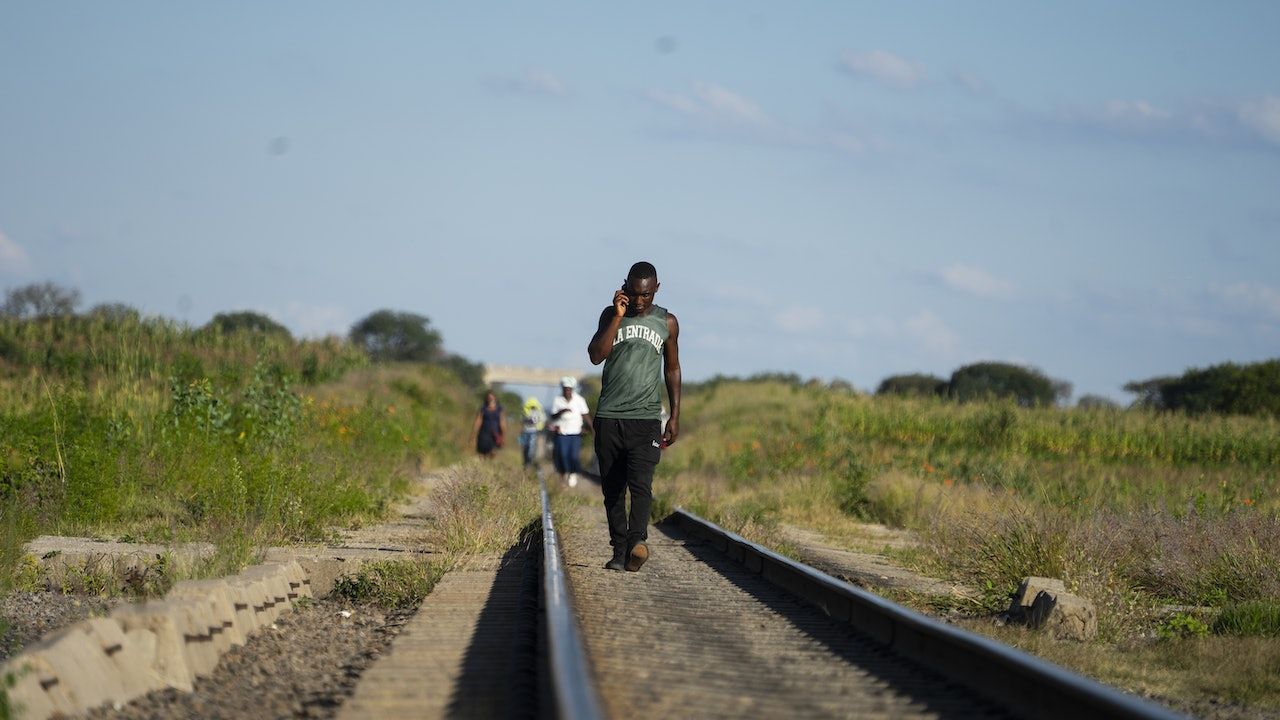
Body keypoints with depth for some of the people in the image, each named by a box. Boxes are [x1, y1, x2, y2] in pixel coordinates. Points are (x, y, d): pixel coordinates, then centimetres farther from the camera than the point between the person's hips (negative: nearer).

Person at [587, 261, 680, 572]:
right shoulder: (610, 315, 6)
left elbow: (672, 370, 15)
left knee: (640, 483, -18)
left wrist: (675, 417, 10)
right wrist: (618, 316, -13)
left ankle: (637, 541, -32)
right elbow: (595, 356, -7)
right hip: (609, 417, 1)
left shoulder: (667, 322, 7)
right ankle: (619, 550, 8)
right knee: (612, 488, 3)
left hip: (646, 418, -1)